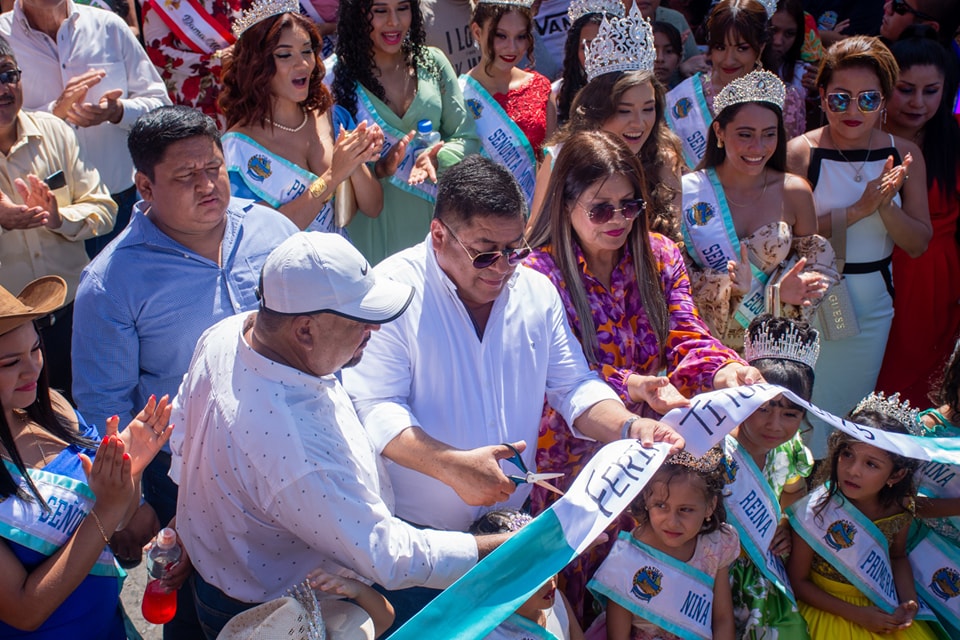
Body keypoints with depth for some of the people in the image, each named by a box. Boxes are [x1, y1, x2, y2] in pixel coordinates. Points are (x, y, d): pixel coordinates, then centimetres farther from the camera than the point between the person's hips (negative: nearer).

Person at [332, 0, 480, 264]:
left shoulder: (432, 62, 4)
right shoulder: (337, 75, -6)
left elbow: (467, 138, 4)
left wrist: (436, 157, -16)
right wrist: (381, 169, -22)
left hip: (432, 219, 3)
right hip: (371, 225, -3)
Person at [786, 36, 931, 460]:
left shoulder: (903, 155, 1)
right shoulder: (800, 153, -11)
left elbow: (918, 244, 1)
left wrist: (886, 207, -17)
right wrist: (858, 210, -23)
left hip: (872, 304, 4)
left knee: (852, 414, 15)